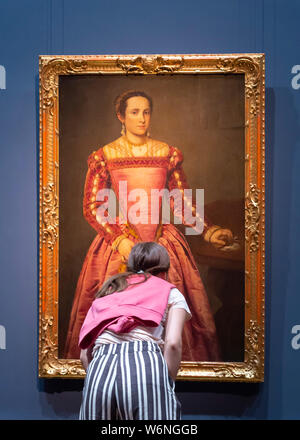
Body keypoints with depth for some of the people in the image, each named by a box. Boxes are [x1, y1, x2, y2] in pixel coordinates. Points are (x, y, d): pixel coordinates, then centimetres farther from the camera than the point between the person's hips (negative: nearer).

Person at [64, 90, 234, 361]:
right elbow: (92, 207, -1)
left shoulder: (168, 154, 6)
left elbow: (182, 201, 8)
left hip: (163, 242, 2)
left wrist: (209, 231, -6)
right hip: (118, 241, -1)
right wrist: (120, 240, -12)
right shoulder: (104, 156, 0)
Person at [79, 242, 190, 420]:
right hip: (145, 362, -4)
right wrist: (168, 384, 10)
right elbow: (173, 343, 2)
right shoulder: (171, 293, 21)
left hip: (99, 366, 4)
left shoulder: (108, 292, 31)